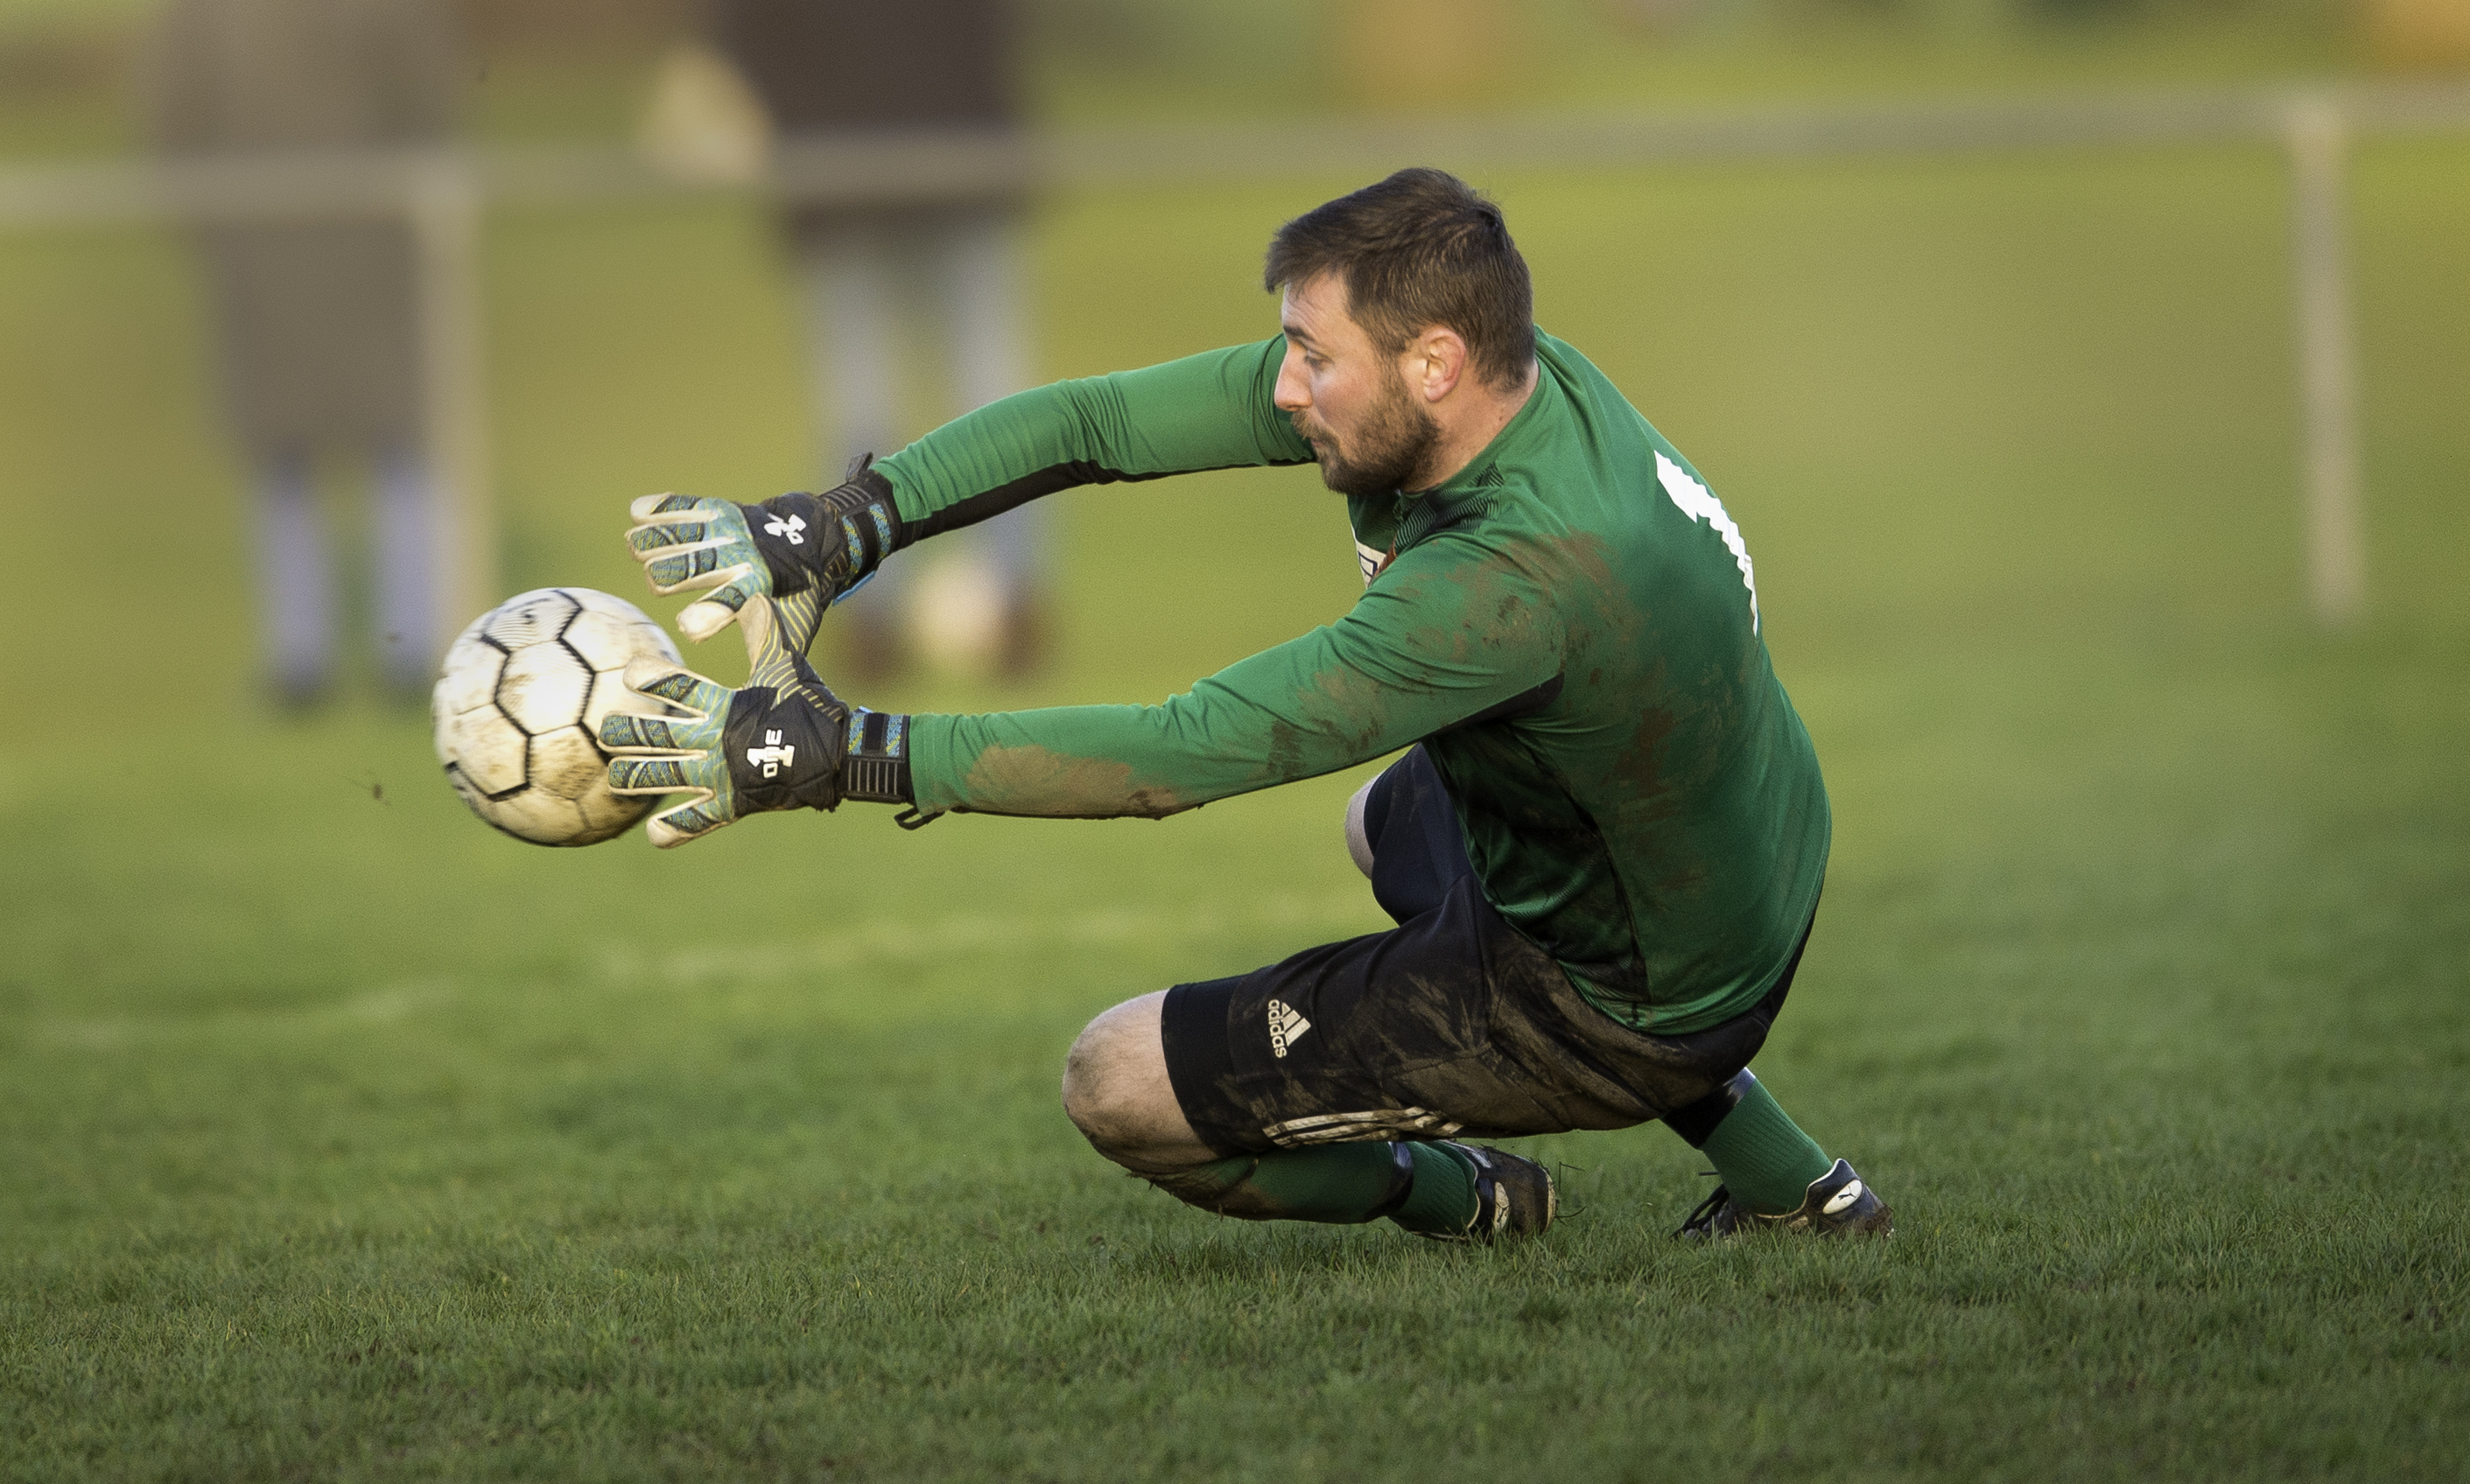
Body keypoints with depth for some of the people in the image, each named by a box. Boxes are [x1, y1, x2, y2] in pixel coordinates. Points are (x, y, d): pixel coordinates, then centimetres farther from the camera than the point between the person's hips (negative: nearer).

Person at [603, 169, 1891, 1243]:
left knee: (1119, 1086, -8)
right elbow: (1100, 421, -10)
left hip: (1627, 1012, -9)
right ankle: (1784, 1181, 33)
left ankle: (1458, 1199, 19)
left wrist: (843, 756, -38)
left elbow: (1183, 755, -39)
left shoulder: (1526, 577, -37)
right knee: (1390, 819, 41)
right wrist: (841, 527, -22)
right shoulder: (1502, 369, -11)